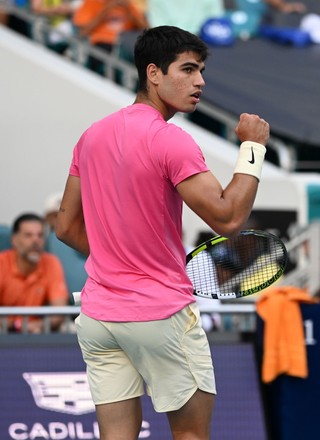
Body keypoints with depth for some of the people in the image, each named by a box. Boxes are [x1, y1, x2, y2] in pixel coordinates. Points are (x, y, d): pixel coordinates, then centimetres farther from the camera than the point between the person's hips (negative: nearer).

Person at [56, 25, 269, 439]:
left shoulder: (92, 136, 7)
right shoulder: (171, 141, -16)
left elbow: (67, 227, 13)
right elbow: (227, 218, -19)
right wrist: (253, 147, -10)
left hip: (97, 315, 6)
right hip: (161, 316, -6)